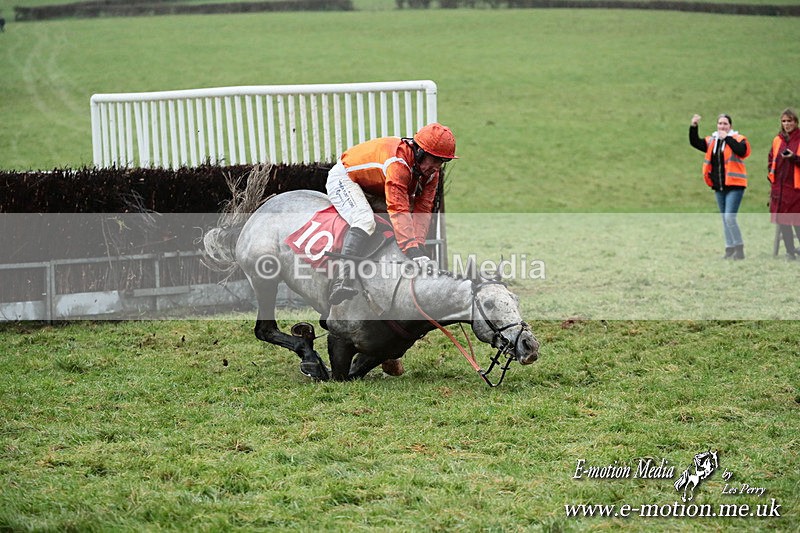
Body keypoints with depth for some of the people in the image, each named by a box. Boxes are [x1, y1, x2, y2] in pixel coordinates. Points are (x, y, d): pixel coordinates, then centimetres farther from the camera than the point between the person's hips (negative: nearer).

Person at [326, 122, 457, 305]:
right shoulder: (399, 162, -37)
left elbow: (422, 210, -15)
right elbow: (398, 210, -44)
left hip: (376, 192, 10)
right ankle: (342, 279, -43)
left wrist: (419, 245, -30)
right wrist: (413, 251, -51)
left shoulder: (431, 171, -10)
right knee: (365, 221, -32)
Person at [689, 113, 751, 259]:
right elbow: (695, 142, 13)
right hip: (719, 187, 7)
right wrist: (693, 127, -1)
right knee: (724, 219, 11)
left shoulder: (737, 139, -6)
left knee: (729, 217, -16)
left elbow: (742, 151, -24)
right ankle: (729, 249, 18)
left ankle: (739, 249, -8)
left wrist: (727, 138, -21)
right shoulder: (711, 141, 13)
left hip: (734, 185, -7)